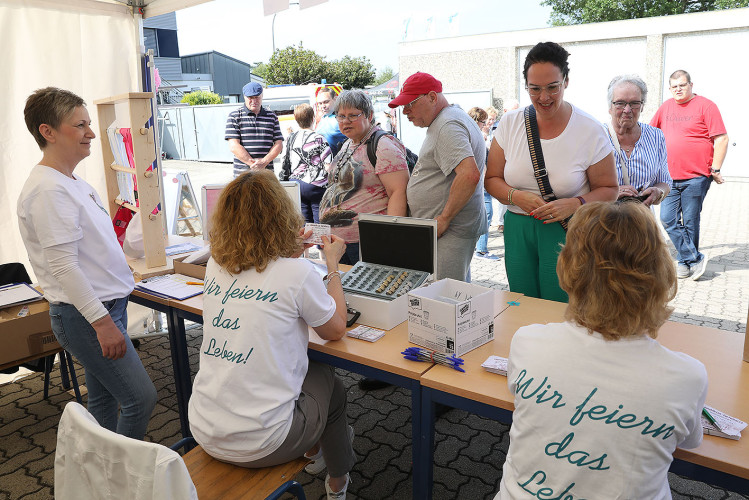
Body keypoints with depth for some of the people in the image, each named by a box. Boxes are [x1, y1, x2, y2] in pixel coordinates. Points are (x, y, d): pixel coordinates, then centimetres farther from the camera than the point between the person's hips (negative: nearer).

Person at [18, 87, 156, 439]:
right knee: (141, 398, -8)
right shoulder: (47, 189, -18)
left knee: (103, 398, 18)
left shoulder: (74, 182, 12)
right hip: (83, 315, -10)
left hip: (106, 305, 10)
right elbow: (63, 265, -23)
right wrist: (101, 320, -23)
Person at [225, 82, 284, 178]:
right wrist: (253, 164, -12)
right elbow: (233, 146, -4)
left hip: (267, 172, 2)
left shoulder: (272, 116, 14)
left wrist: (264, 162, -9)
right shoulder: (234, 116, 6)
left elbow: (279, 144, 8)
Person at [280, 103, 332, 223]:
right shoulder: (319, 139, -10)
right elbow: (328, 167, -12)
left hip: (295, 183, 6)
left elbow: (288, 164, 12)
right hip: (315, 185, -5)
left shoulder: (291, 138, 6)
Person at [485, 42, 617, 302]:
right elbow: (492, 179, 7)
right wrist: (516, 196, -13)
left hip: (567, 233, -3)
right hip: (518, 230, 3)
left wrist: (574, 204, -18)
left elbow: (608, 190, 1)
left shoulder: (590, 131, -6)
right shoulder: (510, 124, 2)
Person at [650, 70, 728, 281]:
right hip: (670, 177, 5)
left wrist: (715, 169, -8)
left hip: (696, 178, -5)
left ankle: (685, 262, 16)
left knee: (690, 222, 2)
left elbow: (721, 139, -5)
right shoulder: (665, 107, 12)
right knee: (668, 220, -1)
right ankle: (694, 259, 9)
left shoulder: (705, 106, -3)